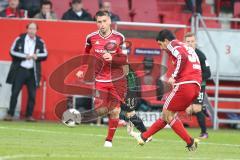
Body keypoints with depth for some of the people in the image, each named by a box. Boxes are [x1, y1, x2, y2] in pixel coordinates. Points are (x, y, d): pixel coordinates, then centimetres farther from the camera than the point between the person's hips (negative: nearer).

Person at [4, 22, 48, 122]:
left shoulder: (40, 42, 3)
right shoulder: (20, 39, -3)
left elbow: (45, 55, 6)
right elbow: (12, 52, -5)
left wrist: (37, 56, -14)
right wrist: (25, 56, -14)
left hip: (33, 71, 2)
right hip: (19, 69, -2)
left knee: (32, 95, 1)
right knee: (15, 92, -2)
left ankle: (29, 115, 9)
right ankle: (10, 114, 2)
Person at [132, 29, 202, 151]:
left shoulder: (173, 44, 2)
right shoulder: (187, 48, 28)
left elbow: (182, 57, -19)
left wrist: (174, 76, -14)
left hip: (184, 85, -9)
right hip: (196, 87, 9)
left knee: (167, 114, 2)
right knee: (168, 113, 17)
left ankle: (190, 143, -3)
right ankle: (144, 137, 26)